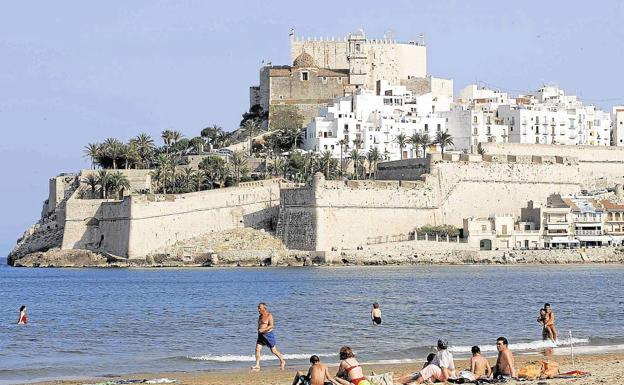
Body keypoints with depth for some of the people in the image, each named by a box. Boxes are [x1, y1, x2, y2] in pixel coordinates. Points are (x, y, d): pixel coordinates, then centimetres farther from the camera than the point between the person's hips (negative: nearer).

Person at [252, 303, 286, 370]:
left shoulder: (269, 315, -11)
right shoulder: (260, 316, 13)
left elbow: (271, 326, -20)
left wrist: (263, 330, -26)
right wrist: (259, 329, 9)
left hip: (268, 335, -7)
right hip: (261, 335, 7)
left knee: (273, 350, 3)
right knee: (257, 349, -7)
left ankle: (282, 362, 22)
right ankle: (257, 365, -6)